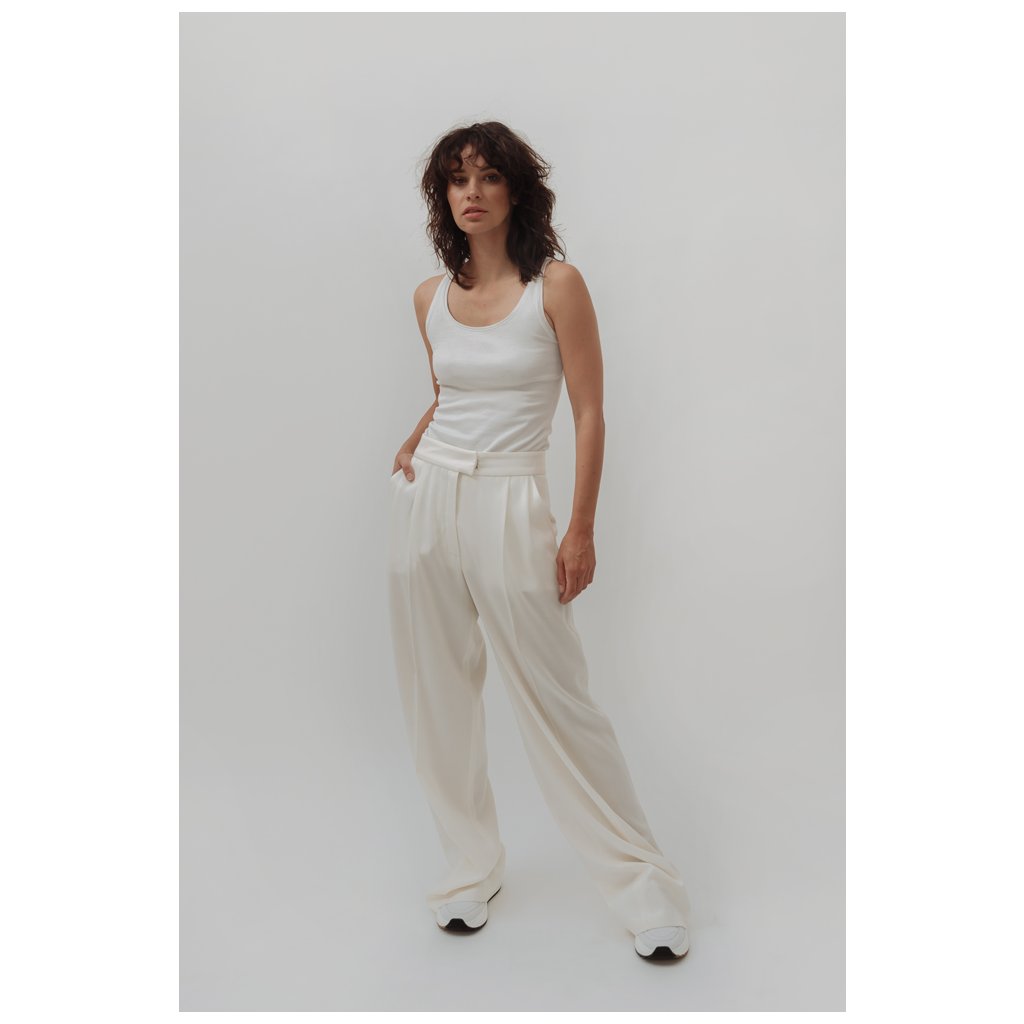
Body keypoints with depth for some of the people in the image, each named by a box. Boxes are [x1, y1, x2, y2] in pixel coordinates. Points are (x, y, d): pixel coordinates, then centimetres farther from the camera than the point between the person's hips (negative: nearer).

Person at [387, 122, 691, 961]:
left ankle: (643, 882, 13)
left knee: (556, 701, -3)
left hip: (507, 506, -5)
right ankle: (472, 867, 27)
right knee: (439, 696, 9)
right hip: (426, 499, 5)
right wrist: (415, 440, 5)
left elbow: (590, 415, -6)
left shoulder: (557, 285, -5)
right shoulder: (431, 298, 9)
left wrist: (582, 530, -10)